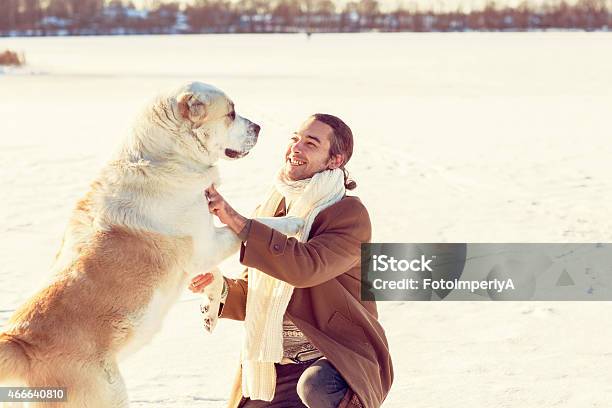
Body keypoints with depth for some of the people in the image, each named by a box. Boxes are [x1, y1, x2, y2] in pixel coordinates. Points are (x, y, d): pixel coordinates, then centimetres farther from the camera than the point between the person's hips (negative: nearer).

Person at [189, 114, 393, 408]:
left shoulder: (349, 213, -11)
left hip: (339, 363, -6)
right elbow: (252, 300, 13)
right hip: (277, 368, 6)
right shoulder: (272, 209, 9)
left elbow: (306, 266, -30)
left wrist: (236, 221, -32)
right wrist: (220, 287, -9)